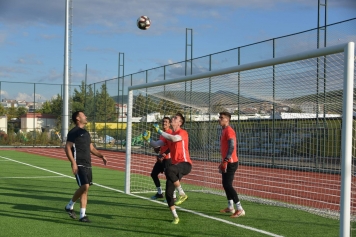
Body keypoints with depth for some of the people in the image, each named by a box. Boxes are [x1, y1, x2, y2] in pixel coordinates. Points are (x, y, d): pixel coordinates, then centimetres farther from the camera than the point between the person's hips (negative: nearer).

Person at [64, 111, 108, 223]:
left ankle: (82, 215, 10)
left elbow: (91, 148, 27)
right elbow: (67, 148, -12)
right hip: (79, 164, -8)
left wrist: (101, 156, 12)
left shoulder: (85, 132, 20)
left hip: (87, 165, 8)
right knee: (85, 186, -17)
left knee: (84, 188, 7)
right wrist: (73, 163, -22)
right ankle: (70, 206, 4)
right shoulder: (74, 132, -6)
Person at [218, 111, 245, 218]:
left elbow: (232, 147, -24)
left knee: (228, 185, -13)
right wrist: (223, 162, 24)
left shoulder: (229, 131, -15)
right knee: (226, 184, 16)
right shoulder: (224, 131, 16)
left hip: (230, 163, -10)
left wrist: (225, 161, -28)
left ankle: (240, 209, -12)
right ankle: (230, 207, 25)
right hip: (226, 162, 10)